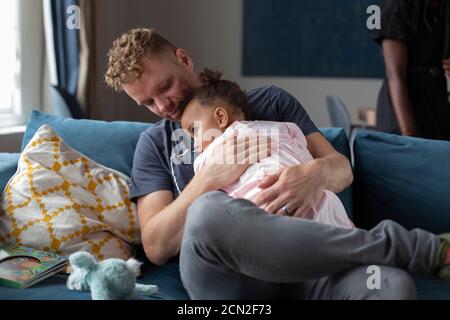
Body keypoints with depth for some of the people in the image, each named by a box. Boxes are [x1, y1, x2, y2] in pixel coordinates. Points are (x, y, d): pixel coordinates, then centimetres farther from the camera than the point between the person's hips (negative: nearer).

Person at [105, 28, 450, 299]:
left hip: (301, 262, -1)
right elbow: (156, 248, 6)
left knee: (391, 284, -38)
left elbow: (343, 169, 12)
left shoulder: (270, 102, 19)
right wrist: (207, 182, -10)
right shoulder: (155, 143, 18)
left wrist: (316, 172, -13)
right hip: (227, 274, 2)